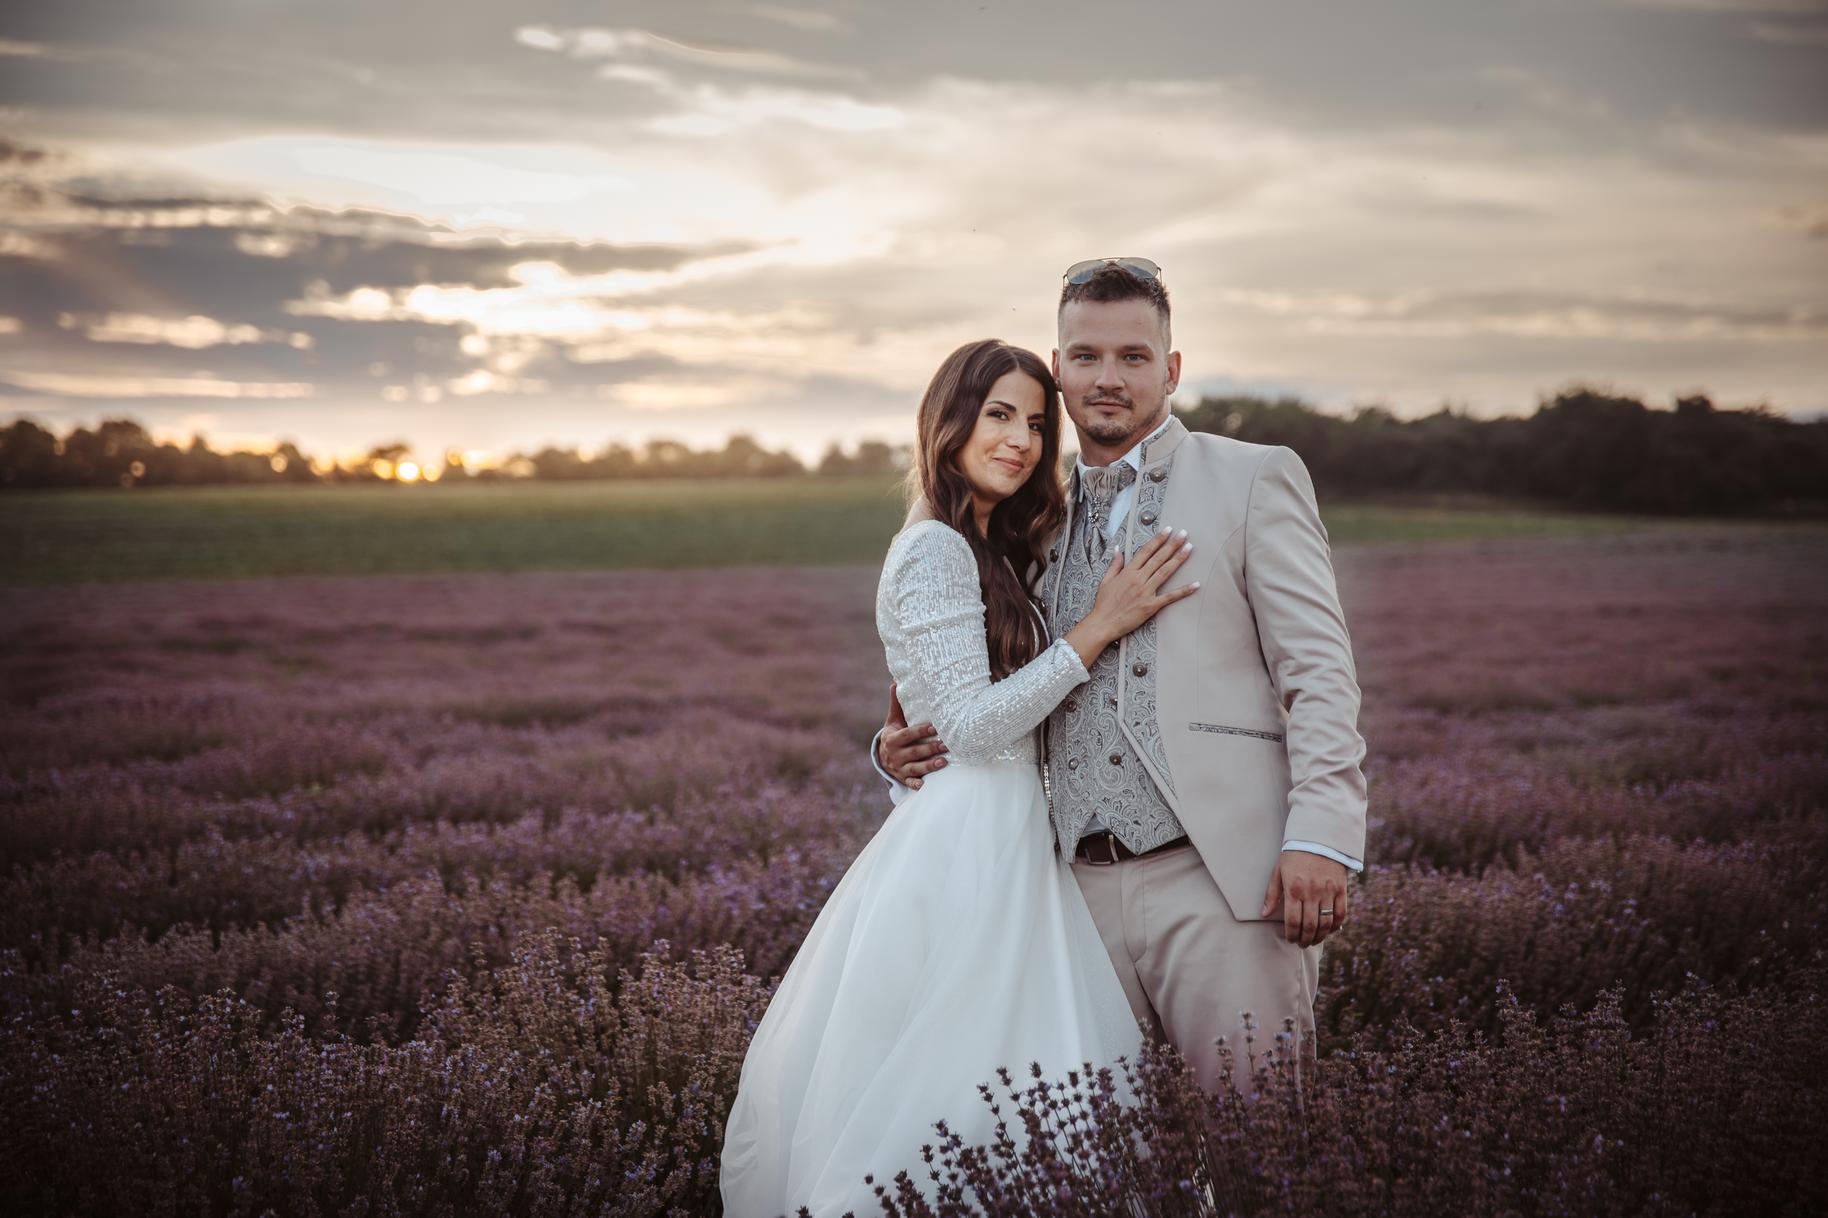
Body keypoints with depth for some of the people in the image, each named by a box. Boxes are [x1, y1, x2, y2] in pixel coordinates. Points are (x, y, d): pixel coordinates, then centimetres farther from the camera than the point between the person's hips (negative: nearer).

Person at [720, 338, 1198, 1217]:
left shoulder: (989, 552, 17)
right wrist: (1100, 625, -16)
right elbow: (972, 724, -18)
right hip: (965, 846, -9)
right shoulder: (935, 550, -12)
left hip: (1002, 840, 9)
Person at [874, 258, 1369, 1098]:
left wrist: (1321, 838, -14)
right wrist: (905, 751, 5)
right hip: (1084, 890, 4)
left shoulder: (1254, 479, 6)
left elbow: (1319, 673, -2)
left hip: (1220, 881, -4)